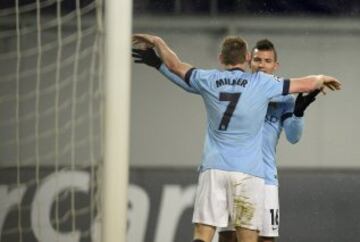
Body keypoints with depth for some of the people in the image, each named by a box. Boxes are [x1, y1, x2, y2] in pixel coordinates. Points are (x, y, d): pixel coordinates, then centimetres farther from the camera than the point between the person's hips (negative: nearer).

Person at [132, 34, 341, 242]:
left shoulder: (208, 80, 6)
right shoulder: (261, 83, 0)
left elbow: (174, 64, 22)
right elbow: (306, 84, 9)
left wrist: (157, 41, 41)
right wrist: (322, 79, 32)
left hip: (213, 168, 2)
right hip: (249, 171, -2)